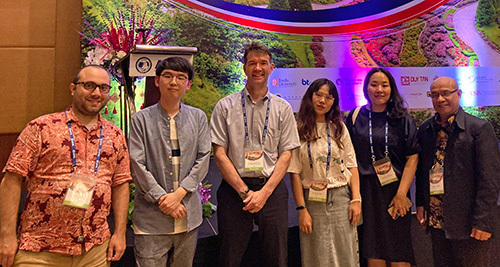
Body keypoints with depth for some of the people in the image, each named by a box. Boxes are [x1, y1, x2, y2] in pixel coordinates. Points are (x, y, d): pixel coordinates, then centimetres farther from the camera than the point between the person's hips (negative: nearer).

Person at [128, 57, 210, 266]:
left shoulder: (198, 118, 8)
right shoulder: (141, 119, 1)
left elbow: (203, 160, 2)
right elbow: (137, 166, -5)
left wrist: (179, 193, -9)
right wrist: (162, 199, -11)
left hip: (188, 214, 3)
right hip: (151, 216, -2)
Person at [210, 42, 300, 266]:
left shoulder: (282, 108, 8)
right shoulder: (225, 106, 3)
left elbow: (286, 154, 4)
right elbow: (219, 154, -1)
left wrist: (265, 192, -8)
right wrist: (245, 191, -9)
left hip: (272, 188, 1)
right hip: (233, 188, -1)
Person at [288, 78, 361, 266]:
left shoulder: (339, 128, 8)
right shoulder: (299, 131, -2)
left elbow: (351, 166, 7)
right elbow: (295, 173, -5)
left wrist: (356, 199, -1)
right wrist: (301, 210, -9)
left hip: (341, 199, 2)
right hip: (313, 202, -2)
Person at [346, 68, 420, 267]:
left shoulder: (402, 119, 4)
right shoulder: (355, 117, 6)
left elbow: (412, 157, -1)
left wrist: (401, 194, -10)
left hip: (395, 192, -1)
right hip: (366, 192, 1)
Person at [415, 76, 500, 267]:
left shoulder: (480, 128, -8)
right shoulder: (425, 130, 8)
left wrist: (483, 221, -15)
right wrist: (420, 203, 7)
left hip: (467, 222, -5)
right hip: (436, 220, 5)